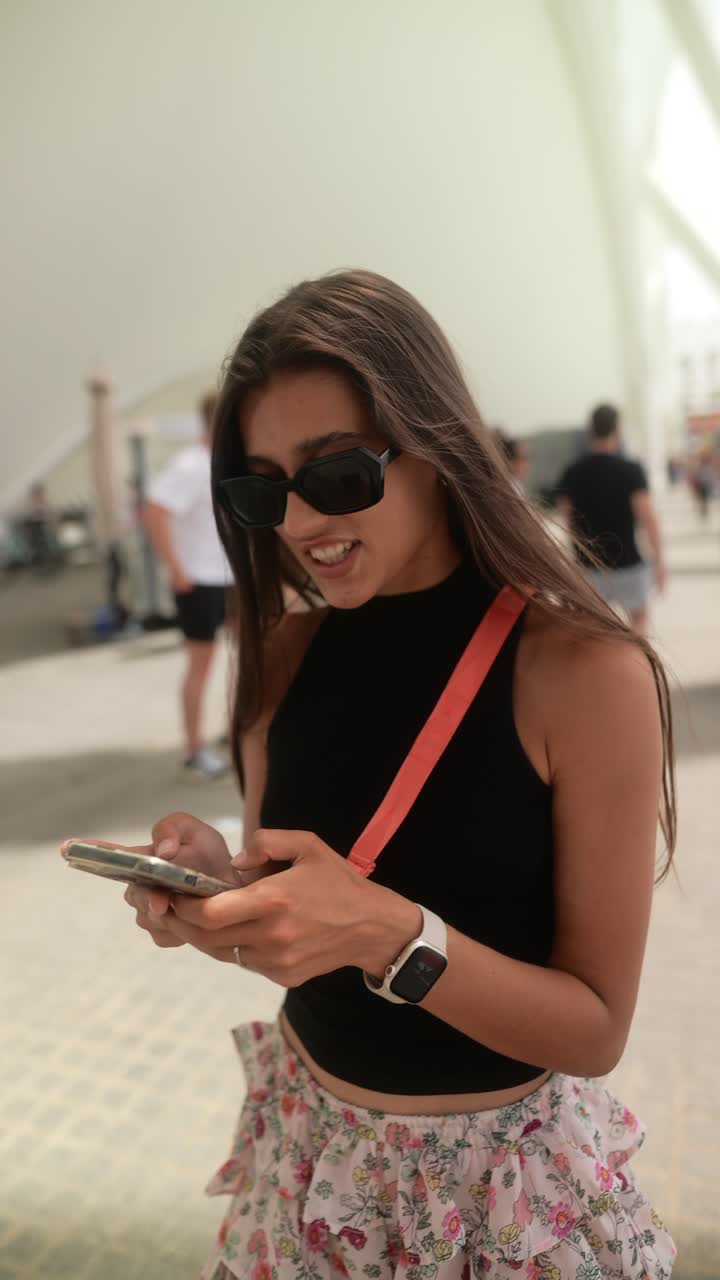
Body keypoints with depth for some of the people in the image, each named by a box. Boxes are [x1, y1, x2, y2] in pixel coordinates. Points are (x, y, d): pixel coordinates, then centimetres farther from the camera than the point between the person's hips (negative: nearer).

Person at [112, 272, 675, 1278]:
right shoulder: (287, 657, -8)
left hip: (508, 1179, -3)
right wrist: (217, 887, -20)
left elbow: (597, 1027, -16)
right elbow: (293, 934, 1)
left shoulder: (584, 669, -22)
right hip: (308, 1145, 4)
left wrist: (394, 936, -32)